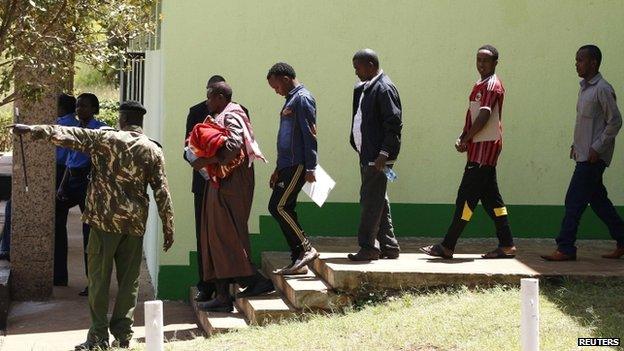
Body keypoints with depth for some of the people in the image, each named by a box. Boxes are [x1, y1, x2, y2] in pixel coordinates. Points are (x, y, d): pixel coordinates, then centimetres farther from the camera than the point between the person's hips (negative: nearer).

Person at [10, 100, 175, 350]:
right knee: (129, 280, 9)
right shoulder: (153, 150, 3)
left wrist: (33, 130, 1)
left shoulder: (105, 139, -5)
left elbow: (67, 135, -6)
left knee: (99, 277, 3)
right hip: (135, 222, 3)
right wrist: (168, 228, 8)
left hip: (105, 218, -3)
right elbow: (161, 192, 3)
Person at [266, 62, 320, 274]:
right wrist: (278, 169, 25)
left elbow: (310, 134, -17)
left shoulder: (302, 99, -10)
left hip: (298, 165, -10)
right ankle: (298, 261, 10)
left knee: (278, 207, -13)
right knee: (284, 209, 7)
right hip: (287, 165, 10)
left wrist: (310, 169, -21)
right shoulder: (290, 101, 20)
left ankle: (307, 249, -7)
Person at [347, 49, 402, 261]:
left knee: (371, 201, -6)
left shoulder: (384, 88, -14)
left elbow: (394, 123, -18)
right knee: (378, 202, 14)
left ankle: (368, 247, -1)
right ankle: (388, 246, 21)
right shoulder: (365, 88, 14)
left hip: (378, 157, -10)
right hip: (367, 155, 10)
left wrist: (384, 154, -20)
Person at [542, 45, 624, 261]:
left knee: (575, 201, -9)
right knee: (598, 199, 14)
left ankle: (565, 249, -6)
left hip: (593, 157, -10)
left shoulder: (602, 89, -13)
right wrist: (577, 144, 15)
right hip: (584, 154, 10)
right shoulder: (584, 88, 15)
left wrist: (597, 148, -18)